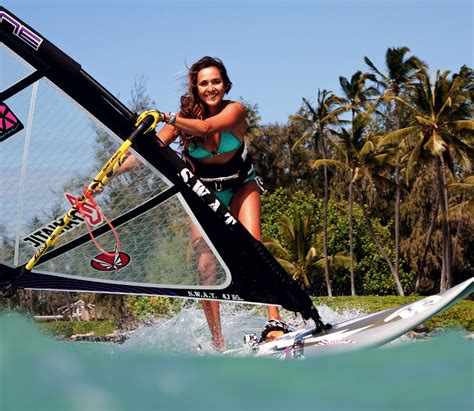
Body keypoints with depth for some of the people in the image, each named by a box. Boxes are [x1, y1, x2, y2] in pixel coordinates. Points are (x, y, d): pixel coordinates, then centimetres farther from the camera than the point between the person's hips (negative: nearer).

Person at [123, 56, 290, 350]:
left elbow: (206, 127, -41)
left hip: (241, 185, -1)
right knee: (205, 264, -13)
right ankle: (218, 342, -12)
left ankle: (274, 321, -28)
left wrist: (167, 118, -58)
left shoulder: (235, 110, -21)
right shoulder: (185, 117, -15)